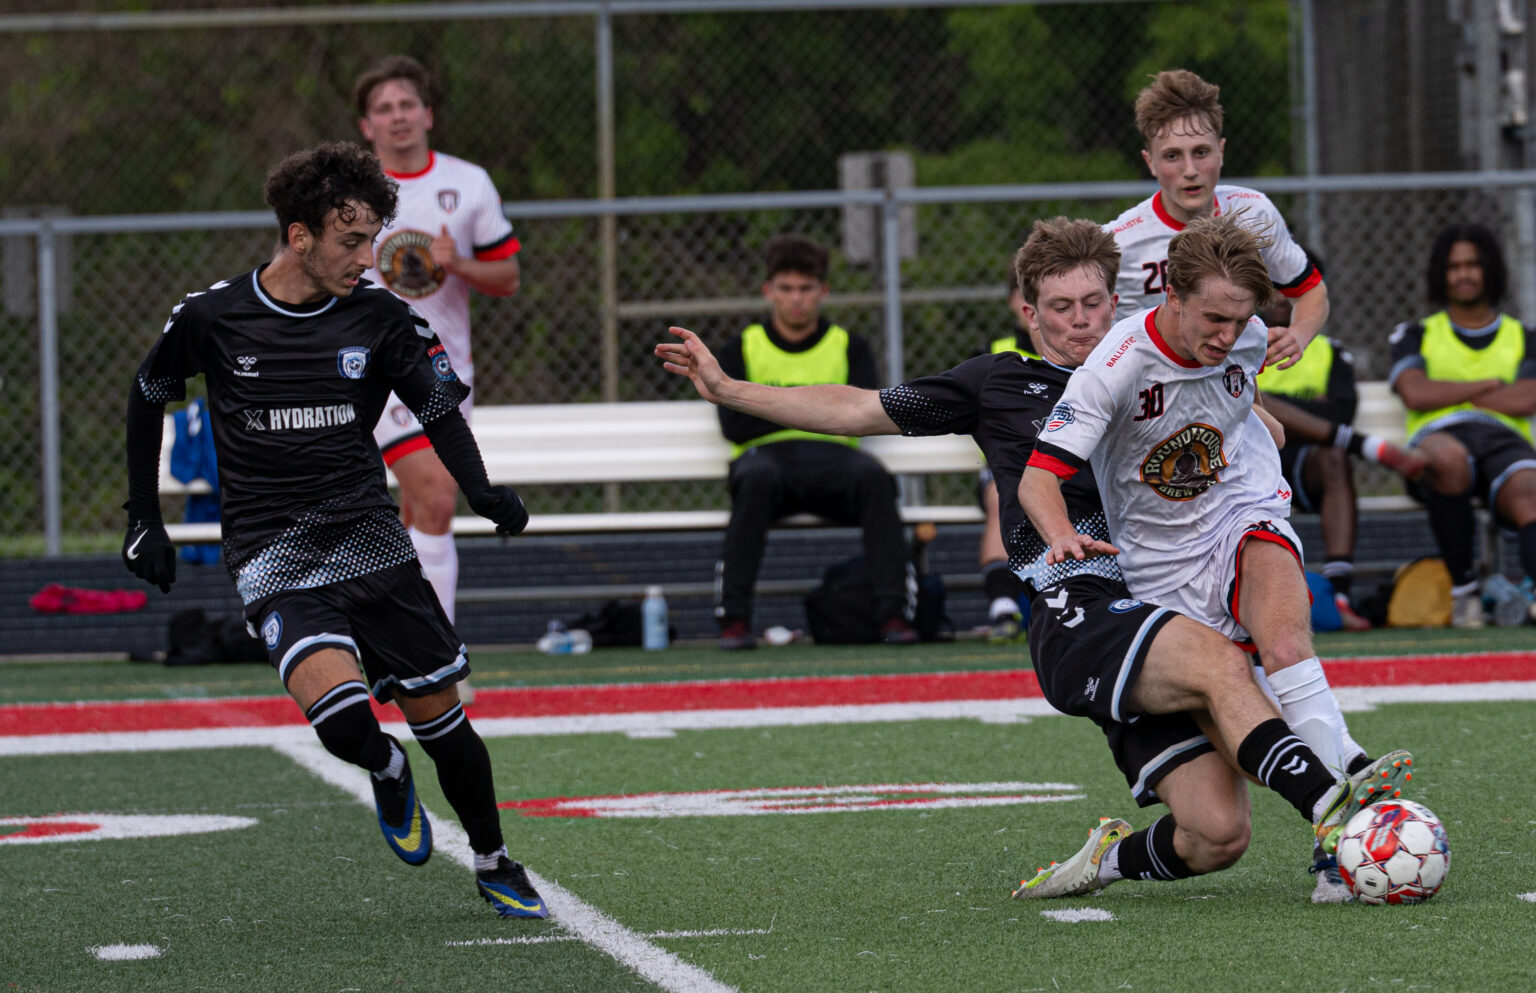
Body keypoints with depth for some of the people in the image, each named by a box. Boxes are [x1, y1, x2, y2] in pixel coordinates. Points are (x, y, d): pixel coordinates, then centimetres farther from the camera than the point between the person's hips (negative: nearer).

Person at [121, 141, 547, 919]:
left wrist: (483, 491, -17)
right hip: (272, 556, -3)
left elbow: (440, 410, 3)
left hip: (371, 540, 3)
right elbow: (148, 396, 11)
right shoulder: (212, 317, -6)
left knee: (437, 710, 5)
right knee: (342, 712, -25)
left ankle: (493, 865, 28)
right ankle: (388, 775, 11)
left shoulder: (380, 318, -4)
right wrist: (143, 519, 13)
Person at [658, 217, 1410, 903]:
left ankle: (1114, 860, 17)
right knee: (1214, 657, -36)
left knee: (1218, 834, -12)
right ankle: (1330, 807, -48)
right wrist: (726, 389, 17)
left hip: (1154, 613, 5)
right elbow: (862, 411, 20)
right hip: (1075, 613, -4)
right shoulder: (1001, 383, 16)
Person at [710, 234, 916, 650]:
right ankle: (734, 618, -38)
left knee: (872, 475, -34)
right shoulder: (741, 350, 16)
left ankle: (893, 613, -36)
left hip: (832, 459, 1)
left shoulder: (849, 348, 19)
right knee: (757, 477, -39)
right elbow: (735, 425, 1)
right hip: (767, 456, -1)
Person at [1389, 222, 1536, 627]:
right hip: (1437, 437, -1)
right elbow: (1415, 394, 5)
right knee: (1447, 458, -41)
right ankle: (1463, 589, -31)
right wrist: (1489, 385, 7)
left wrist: (1448, 391, 8)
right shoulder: (1416, 335, 27)